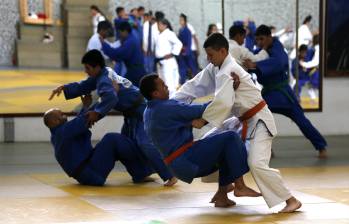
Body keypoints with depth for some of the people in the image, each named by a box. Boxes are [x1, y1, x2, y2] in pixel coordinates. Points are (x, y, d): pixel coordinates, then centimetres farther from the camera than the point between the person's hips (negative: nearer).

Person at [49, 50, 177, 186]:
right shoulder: (102, 74, 7)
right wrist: (65, 88, 0)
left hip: (140, 111, -11)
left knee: (144, 143, -23)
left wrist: (97, 113, -36)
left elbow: (111, 97, -41)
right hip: (131, 113, 11)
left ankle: (170, 175, -25)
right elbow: (84, 86, 11)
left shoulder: (104, 80, -23)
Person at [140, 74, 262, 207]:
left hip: (179, 165, 10)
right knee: (230, 138, -12)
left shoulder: (149, 112, 12)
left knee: (228, 152, 18)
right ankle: (240, 186, -10)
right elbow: (200, 111, -13)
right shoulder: (167, 108, -18)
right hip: (187, 160, -10)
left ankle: (221, 196, 16)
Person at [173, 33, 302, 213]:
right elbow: (195, 86, 6)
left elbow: (223, 102, -37)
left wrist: (202, 119, -29)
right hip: (244, 121, 10)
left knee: (256, 164, -24)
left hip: (258, 121, -10)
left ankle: (291, 200, -19)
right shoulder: (215, 69, 6)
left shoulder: (227, 72, -24)